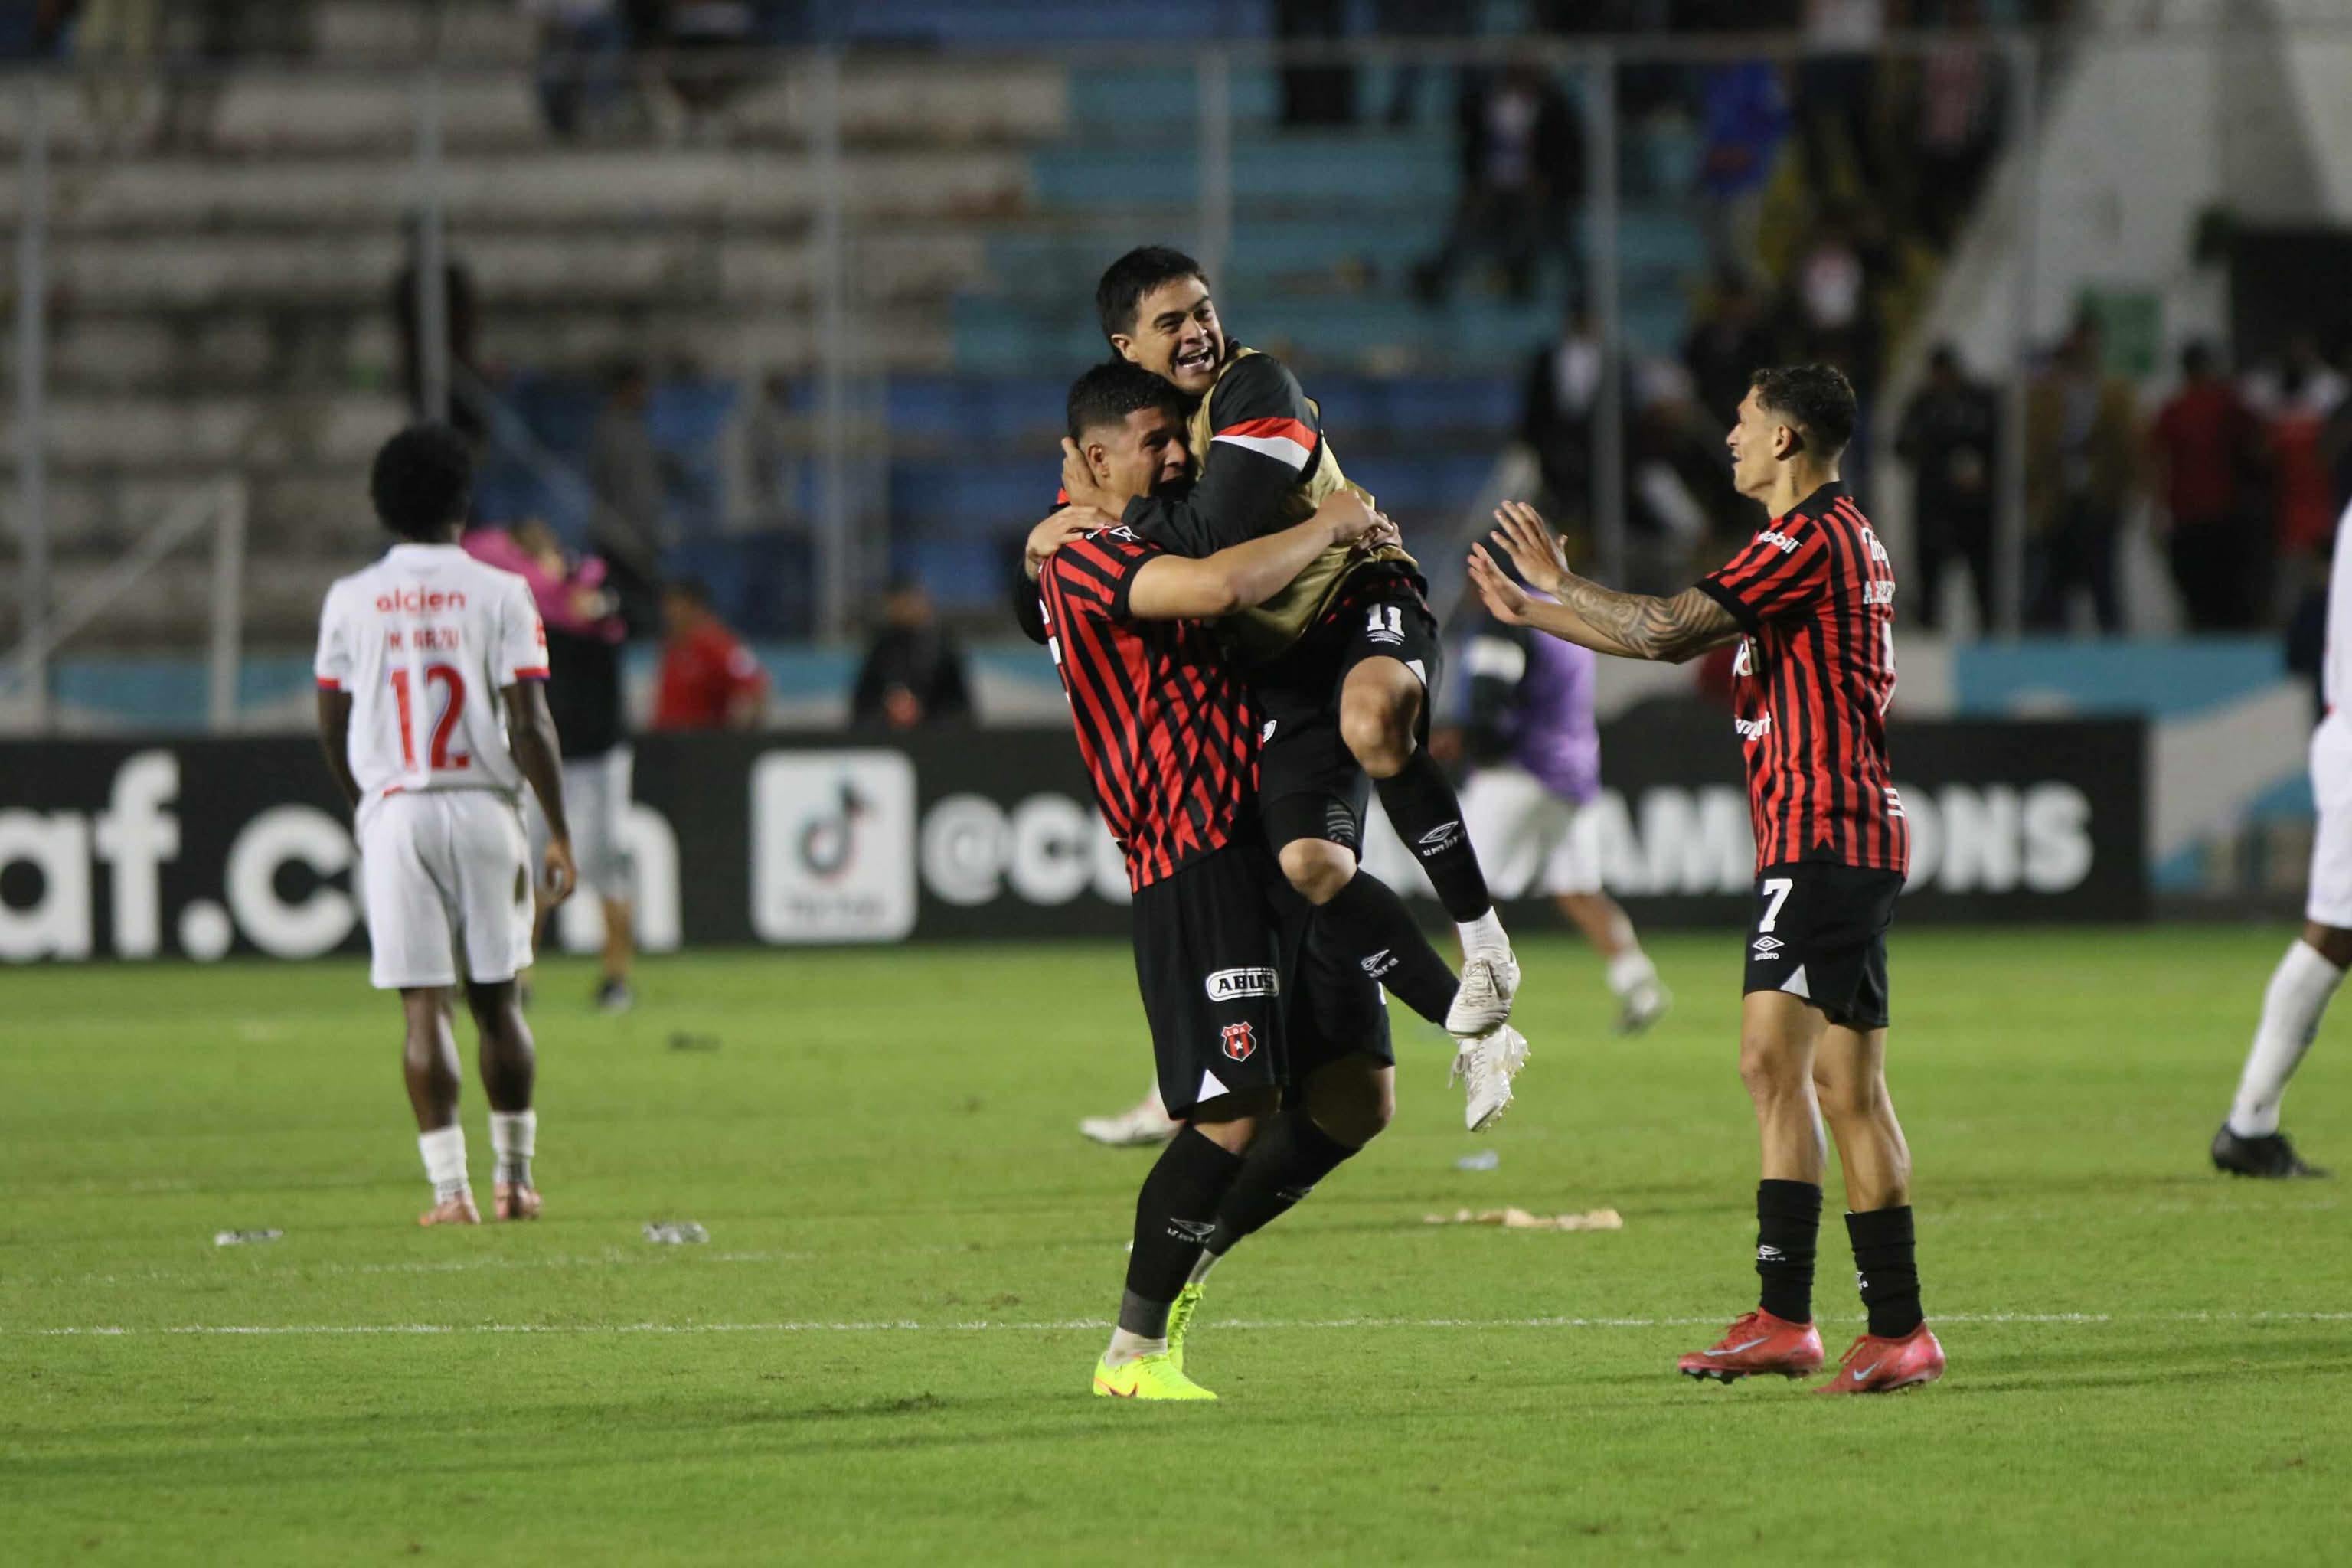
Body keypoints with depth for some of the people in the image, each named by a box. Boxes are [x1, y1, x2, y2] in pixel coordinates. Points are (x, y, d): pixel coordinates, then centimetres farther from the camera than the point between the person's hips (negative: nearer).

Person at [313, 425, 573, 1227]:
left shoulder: (351, 601, 2)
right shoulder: (499, 593, -3)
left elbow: (332, 726, 8)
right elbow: (529, 725, -7)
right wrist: (559, 834, -3)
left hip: (394, 813, 0)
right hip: (483, 803, 0)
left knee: (425, 1008, 0)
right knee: (497, 999, 11)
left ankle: (450, 1188, -6)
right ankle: (515, 1178, 15)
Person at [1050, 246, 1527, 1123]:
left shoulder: (1257, 390, -12)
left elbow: (1214, 536, -25)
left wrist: (1108, 506, -13)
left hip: (1362, 601, -5)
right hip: (1278, 666, 6)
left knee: (1373, 721, -42)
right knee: (1308, 862, -18)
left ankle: (1483, 942, -28)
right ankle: (1472, 1029, -6)